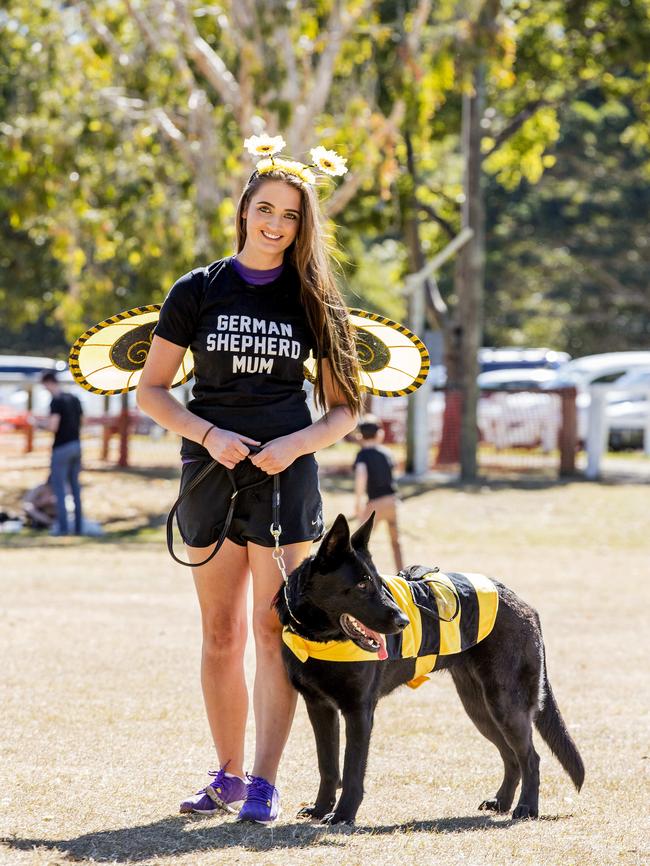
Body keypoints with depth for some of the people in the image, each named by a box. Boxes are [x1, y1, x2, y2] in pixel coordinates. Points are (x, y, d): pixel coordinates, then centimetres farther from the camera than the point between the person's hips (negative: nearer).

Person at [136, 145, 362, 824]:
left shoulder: (314, 302, 5)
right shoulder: (197, 292, 4)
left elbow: (343, 409, 6)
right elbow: (151, 391, 5)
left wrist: (297, 443, -12)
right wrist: (209, 434, -10)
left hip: (285, 475, -1)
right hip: (210, 473, 1)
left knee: (274, 630, -5)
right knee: (221, 633, 6)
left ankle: (264, 782, -4)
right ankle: (228, 775, 17)